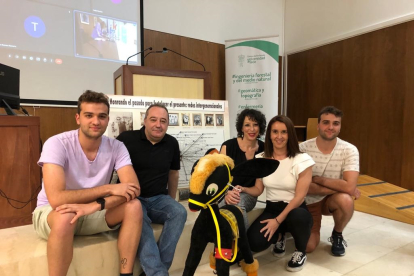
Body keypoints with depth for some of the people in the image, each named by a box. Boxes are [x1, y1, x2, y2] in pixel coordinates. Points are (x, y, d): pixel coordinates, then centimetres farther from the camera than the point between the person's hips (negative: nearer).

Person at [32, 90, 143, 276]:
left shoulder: (116, 147, -12)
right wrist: (108, 189, -28)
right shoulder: (57, 144, -21)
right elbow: (56, 199, -31)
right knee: (66, 217, -37)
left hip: (93, 212, 3)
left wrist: (96, 205, -37)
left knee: (133, 207, -22)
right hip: (51, 212, -3)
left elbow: (134, 188, -22)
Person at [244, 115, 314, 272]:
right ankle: (279, 236, 16)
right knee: (254, 243, -23)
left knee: (297, 217, -40)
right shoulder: (261, 159, 1)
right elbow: (258, 189, 4)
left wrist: (278, 220, -22)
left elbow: (299, 196, -15)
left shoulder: (302, 160, -11)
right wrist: (243, 189, -18)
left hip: (295, 211, -2)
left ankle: (300, 252, -2)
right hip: (271, 209, 3)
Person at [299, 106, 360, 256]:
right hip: (308, 202, 0)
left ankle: (337, 235, 0)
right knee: (308, 246, -12)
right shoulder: (304, 148, -20)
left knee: (346, 200, -34)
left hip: (332, 199, 1)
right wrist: (339, 187, -23)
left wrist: (317, 179, -22)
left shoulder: (349, 150, -18)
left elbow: (350, 186, -28)